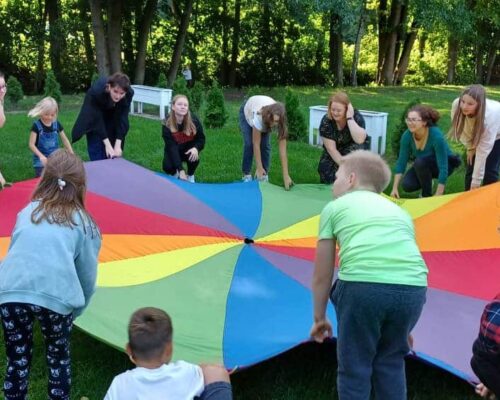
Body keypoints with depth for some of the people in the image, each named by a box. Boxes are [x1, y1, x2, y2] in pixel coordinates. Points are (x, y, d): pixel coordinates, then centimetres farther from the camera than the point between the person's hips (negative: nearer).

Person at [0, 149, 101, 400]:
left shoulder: (27, 212, 21)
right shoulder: (82, 223, 13)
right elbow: (87, 274, 13)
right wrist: (78, 308, 25)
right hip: (56, 296, -2)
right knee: (58, 356, 22)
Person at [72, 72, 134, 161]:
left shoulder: (129, 93, -33)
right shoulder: (97, 91, -40)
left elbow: (122, 119, -26)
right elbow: (97, 119, -32)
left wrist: (118, 144, -29)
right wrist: (107, 144, -34)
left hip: (113, 115, 2)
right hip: (94, 113, -2)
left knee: (111, 155, -1)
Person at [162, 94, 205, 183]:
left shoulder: (194, 121, -23)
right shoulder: (167, 124, -27)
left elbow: (201, 139, -9)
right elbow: (171, 147, -32)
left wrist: (196, 148, -35)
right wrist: (181, 170, -41)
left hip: (189, 149, 1)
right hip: (174, 151, 0)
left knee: (194, 158, -32)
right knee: (168, 167, -26)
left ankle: (190, 176, 3)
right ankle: (175, 173, 15)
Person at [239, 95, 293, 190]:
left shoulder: (280, 121, -37)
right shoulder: (259, 116, -46)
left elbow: (282, 150, -38)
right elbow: (256, 145, -39)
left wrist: (286, 176, -42)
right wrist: (259, 168, -38)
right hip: (247, 111, -2)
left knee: (265, 145, -13)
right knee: (249, 144, -16)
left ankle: (264, 175, 2)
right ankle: (246, 175, 0)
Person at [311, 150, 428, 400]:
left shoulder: (335, 207, 21)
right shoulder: (399, 212, 32)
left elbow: (322, 275, 21)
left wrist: (319, 318, 35)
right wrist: (403, 327, 48)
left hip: (362, 285, -4)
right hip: (413, 288, 4)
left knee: (354, 367, 13)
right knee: (390, 362, 24)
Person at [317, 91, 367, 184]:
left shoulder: (357, 116, -24)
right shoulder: (326, 121, -24)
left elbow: (360, 140, -41)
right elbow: (331, 149, -24)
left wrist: (349, 118, -42)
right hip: (332, 157, 0)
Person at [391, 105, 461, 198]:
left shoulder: (436, 135, -34)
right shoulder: (407, 135, -21)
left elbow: (443, 167, -34)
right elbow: (401, 162, -13)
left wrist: (437, 197, -36)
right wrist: (395, 188, -18)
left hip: (445, 163, -5)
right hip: (423, 166, 5)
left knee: (420, 162, -33)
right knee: (407, 185, -20)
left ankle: (427, 196, -13)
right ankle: (427, 181, 11)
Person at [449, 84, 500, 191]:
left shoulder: (489, 117, -44)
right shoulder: (457, 105, -34)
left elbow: (483, 151, -39)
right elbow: (461, 128, -12)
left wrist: (476, 182, -36)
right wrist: (470, 147, -9)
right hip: (475, 134, 4)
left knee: (490, 171, -11)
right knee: (471, 168, -1)